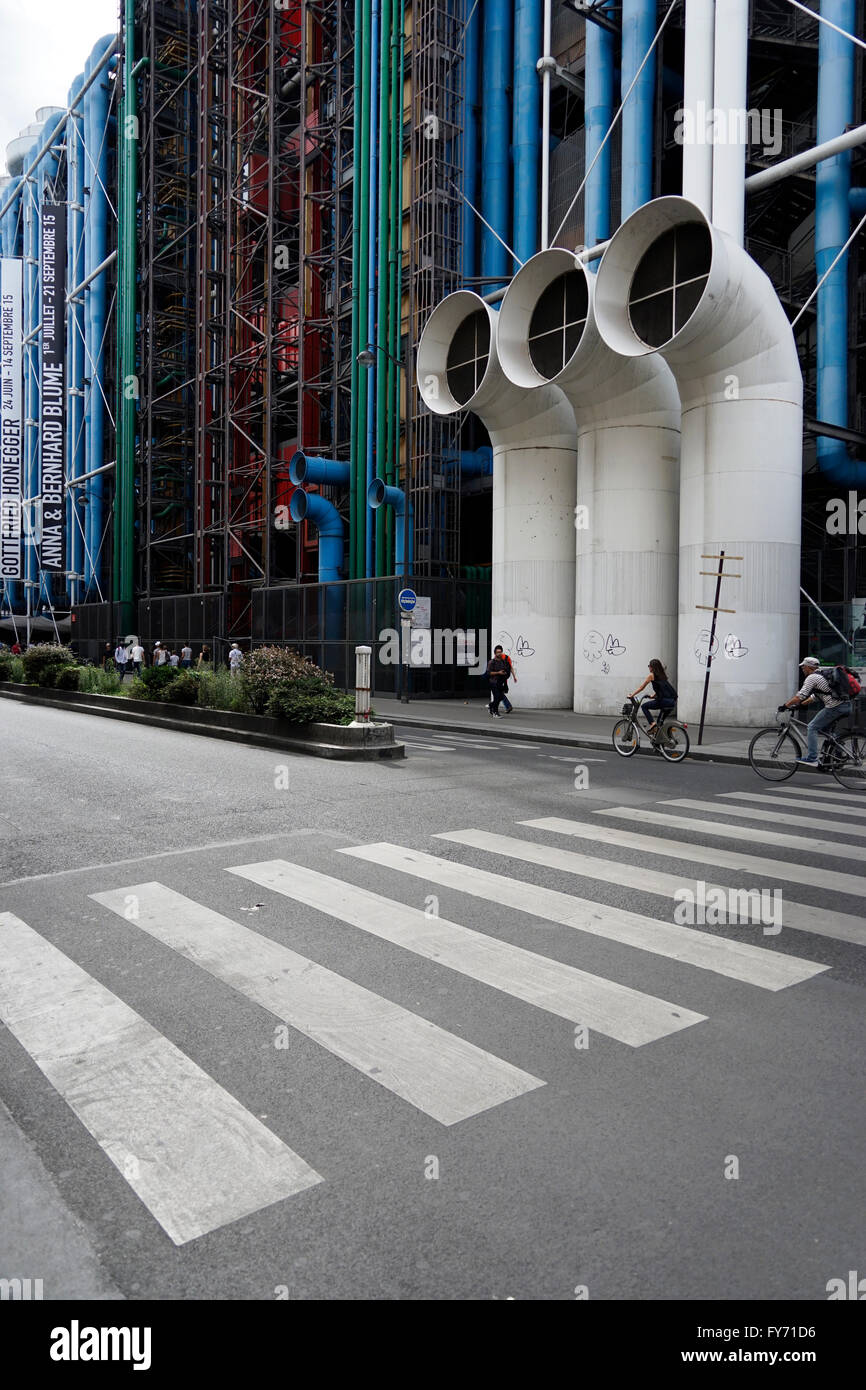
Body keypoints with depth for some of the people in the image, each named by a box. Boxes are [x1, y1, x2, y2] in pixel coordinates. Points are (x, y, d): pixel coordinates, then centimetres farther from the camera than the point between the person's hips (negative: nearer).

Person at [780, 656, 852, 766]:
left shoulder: (811, 678, -5)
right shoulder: (822, 675, 25)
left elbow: (800, 696, -13)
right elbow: (814, 696, 33)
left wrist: (785, 705, -3)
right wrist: (799, 704, 31)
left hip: (834, 707, -9)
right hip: (847, 706, 9)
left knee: (812, 727, -2)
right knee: (824, 728, 24)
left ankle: (811, 759, -9)